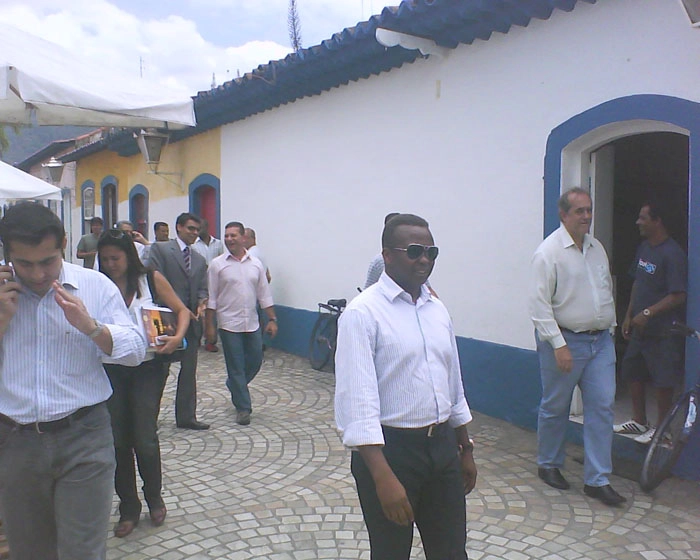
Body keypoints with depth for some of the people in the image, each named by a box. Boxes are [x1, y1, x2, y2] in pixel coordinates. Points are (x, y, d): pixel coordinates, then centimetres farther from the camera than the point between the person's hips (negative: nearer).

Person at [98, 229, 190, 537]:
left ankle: (154, 498, 23)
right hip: (111, 369, 2)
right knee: (118, 440, 6)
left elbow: (182, 310, 4)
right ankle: (128, 508, 23)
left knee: (145, 437, -4)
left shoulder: (151, 279, -2)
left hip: (147, 366, -2)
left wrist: (178, 337, -14)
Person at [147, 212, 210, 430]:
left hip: (191, 321, 6)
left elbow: (202, 288, 13)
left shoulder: (199, 260, 15)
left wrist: (201, 302, -11)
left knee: (189, 371, 10)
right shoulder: (160, 249, -3)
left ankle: (186, 416, 19)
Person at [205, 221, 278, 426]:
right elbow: (211, 298, -3)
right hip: (229, 324, -4)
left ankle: (234, 386, 38)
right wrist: (210, 326, -6)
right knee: (236, 367, 0)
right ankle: (243, 407, 10)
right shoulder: (218, 264, -3)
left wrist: (272, 319, 4)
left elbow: (264, 295, 9)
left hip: (252, 324, 4)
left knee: (255, 362, 10)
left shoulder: (256, 264, 6)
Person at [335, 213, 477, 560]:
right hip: (389, 449, -6)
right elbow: (356, 400, -22)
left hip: (443, 444, 6)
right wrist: (384, 477, -28)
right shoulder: (362, 313, -15)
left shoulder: (438, 309, 7)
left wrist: (466, 449, 20)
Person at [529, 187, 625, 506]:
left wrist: (610, 329, 15)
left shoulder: (597, 248, 11)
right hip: (565, 340, -6)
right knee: (555, 407, 7)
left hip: (600, 340, 6)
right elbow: (539, 303, -15)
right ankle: (548, 465, 28)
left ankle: (597, 480, 11)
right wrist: (558, 345, -19)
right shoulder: (549, 251, -11)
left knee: (602, 406, 3)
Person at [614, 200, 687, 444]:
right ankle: (639, 421, 31)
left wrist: (648, 313, -23)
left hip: (663, 331, -8)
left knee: (663, 382, 1)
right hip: (640, 328, 9)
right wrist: (629, 316, 14)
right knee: (633, 372, 16)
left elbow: (678, 296, -20)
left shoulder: (673, 254, -17)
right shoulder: (643, 248, 9)